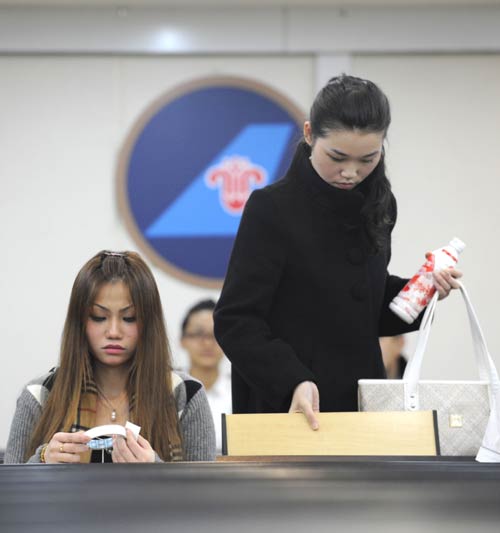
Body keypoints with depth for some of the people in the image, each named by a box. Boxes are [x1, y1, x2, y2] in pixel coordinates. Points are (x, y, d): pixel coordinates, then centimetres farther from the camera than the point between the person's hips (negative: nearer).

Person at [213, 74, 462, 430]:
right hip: (286, 406, -5)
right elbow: (235, 320, -16)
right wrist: (293, 381, -30)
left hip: (361, 401, 5)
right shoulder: (272, 209, -13)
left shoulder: (376, 208, 5)